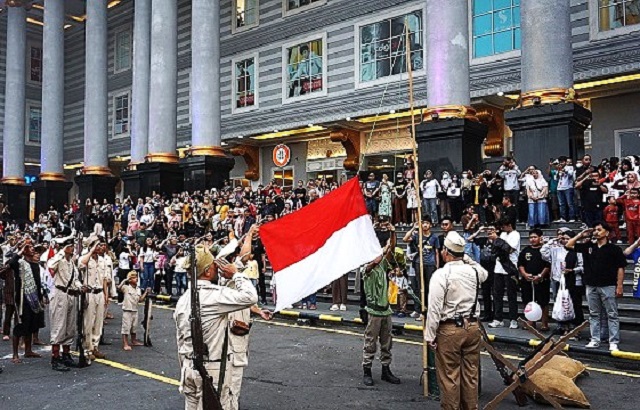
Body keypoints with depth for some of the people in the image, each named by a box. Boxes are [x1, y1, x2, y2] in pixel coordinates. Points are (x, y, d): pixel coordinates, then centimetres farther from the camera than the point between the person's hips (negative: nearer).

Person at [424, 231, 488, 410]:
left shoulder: (441, 274, -14)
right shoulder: (474, 271, 2)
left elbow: (434, 308, -15)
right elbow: (484, 273, 30)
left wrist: (430, 336, -8)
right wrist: (466, 258, 24)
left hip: (449, 330, -6)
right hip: (472, 327, 6)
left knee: (449, 377, 4)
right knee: (471, 375, 15)